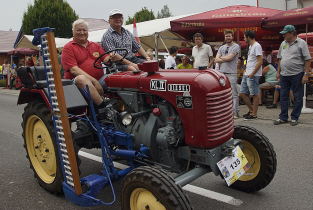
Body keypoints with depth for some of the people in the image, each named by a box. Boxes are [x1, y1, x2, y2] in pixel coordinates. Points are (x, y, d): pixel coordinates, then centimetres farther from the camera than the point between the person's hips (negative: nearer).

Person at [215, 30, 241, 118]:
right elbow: (216, 60, 6)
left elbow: (229, 58, -12)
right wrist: (226, 59, -6)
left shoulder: (236, 46, 1)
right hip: (221, 72, 6)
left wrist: (220, 58, 4)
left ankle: (235, 112, 0)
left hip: (231, 73, -5)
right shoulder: (221, 47, 18)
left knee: (234, 94, -4)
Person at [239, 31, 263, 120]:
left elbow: (260, 61, -19)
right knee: (242, 93, 11)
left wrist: (252, 73, -20)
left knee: (254, 94, -1)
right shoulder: (250, 46, 18)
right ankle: (251, 110, 23)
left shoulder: (257, 46, -12)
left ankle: (254, 114, 7)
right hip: (246, 75, 10)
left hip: (253, 75, -10)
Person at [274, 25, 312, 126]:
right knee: (283, 97, 8)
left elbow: (307, 60, -8)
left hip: (297, 75, -5)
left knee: (298, 98, 3)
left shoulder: (301, 43, -5)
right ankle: (283, 118, 18)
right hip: (284, 75, 6)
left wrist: (306, 74, -14)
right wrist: (278, 72, 13)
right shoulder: (283, 44, 12)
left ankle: (294, 118, 13)